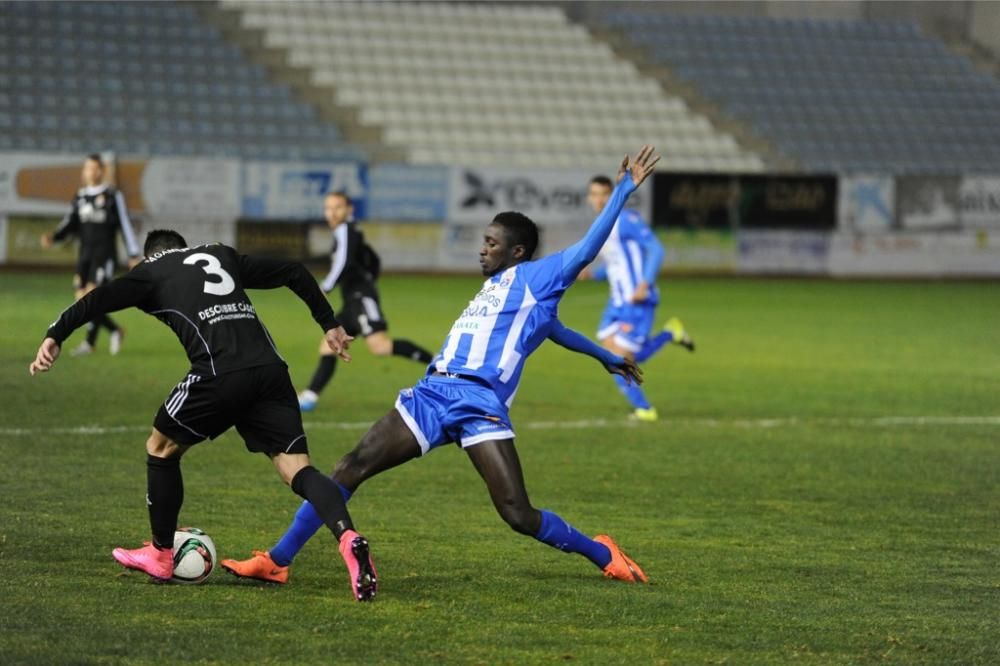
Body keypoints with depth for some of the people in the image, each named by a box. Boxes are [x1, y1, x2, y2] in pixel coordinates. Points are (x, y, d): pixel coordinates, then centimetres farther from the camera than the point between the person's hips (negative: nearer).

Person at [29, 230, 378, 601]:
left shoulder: (152, 271, 18)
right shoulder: (222, 257, 31)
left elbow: (99, 300, 1)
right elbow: (295, 273, 32)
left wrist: (54, 337, -1)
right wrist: (329, 324, 39)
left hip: (220, 375, -4)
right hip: (271, 371, 4)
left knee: (161, 448, 20)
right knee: (296, 467, 0)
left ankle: (160, 556, 30)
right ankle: (348, 538, -27)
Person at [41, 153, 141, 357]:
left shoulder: (113, 196, -2)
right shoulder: (80, 197, 13)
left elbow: (125, 225, -1)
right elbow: (69, 225, 9)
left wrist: (133, 255, -3)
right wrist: (53, 237, -10)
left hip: (105, 254, -6)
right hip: (85, 254, 6)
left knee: (91, 294, -19)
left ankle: (89, 342, -14)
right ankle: (115, 330, 20)